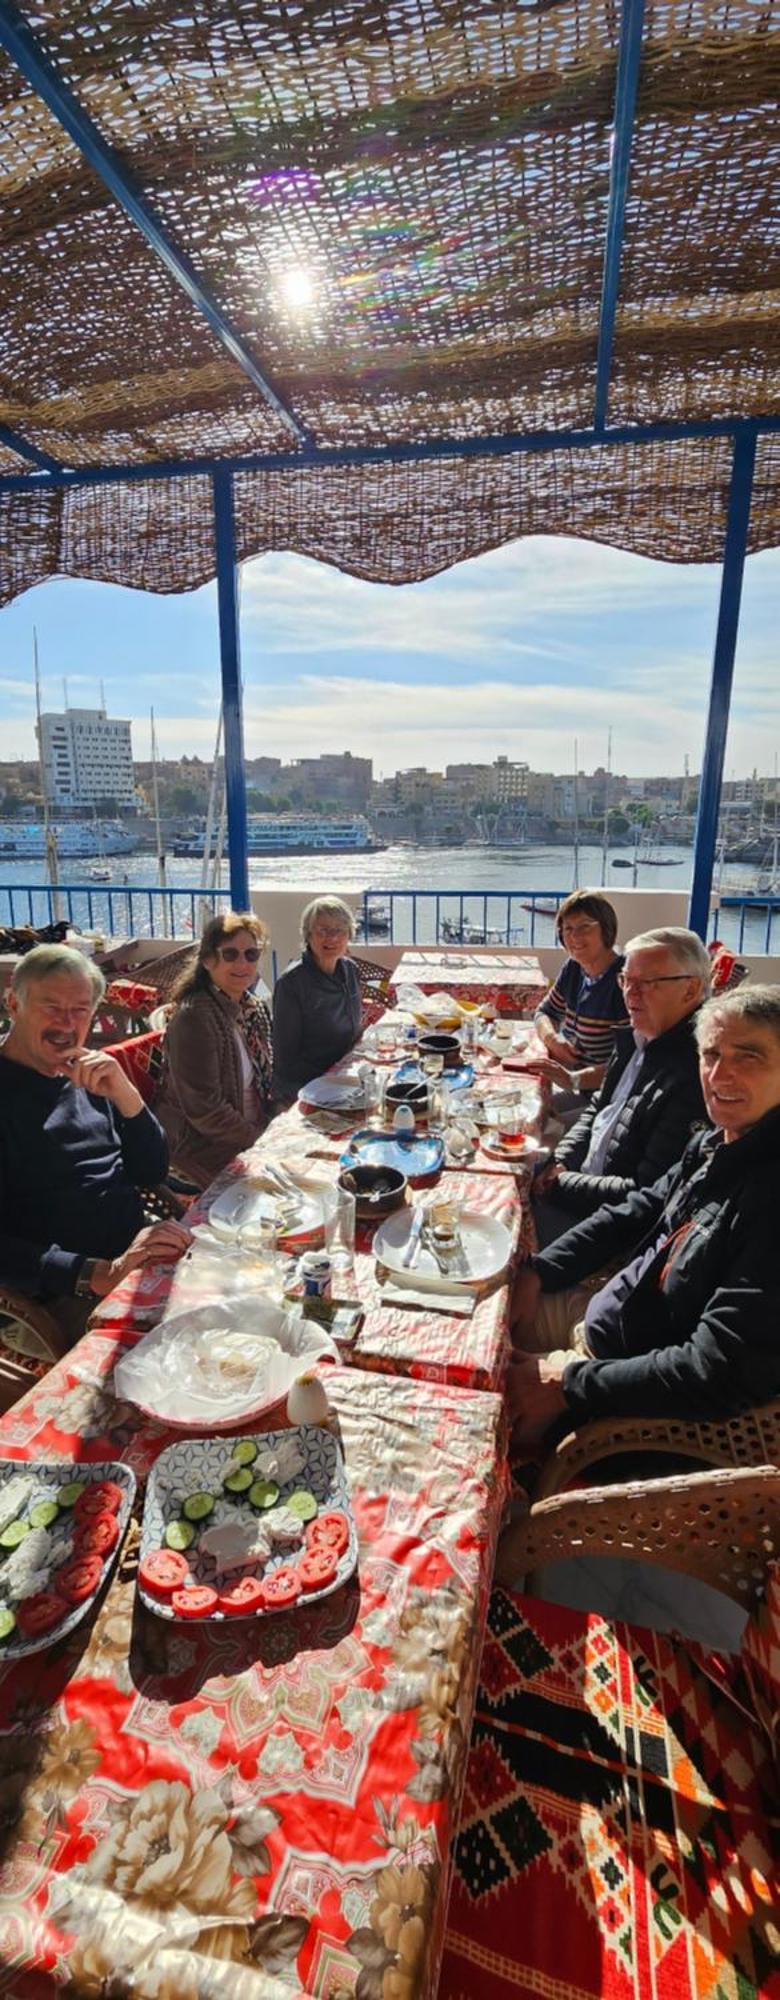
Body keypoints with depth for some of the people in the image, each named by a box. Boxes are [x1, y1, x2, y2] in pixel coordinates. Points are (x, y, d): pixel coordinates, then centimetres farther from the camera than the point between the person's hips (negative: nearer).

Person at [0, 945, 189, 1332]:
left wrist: (125, 1094, -12)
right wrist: (103, 1274, -29)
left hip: (140, 1254, 6)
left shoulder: (91, 1078, 9)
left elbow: (152, 1174, 6)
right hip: (73, 1296, -6)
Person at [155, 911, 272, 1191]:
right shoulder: (194, 1016, -21)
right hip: (200, 1146, -8)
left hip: (255, 1133, 8)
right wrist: (258, 1143, -16)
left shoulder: (252, 1008, 4)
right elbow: (203, 1109, -22)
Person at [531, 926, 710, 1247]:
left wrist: (562, 1184, -15)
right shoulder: (635, 1040, 4)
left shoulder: (693, 1078, -26)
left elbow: (647, 1194, -24)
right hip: (587, 1180, 8)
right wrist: (560, 1164, 0)